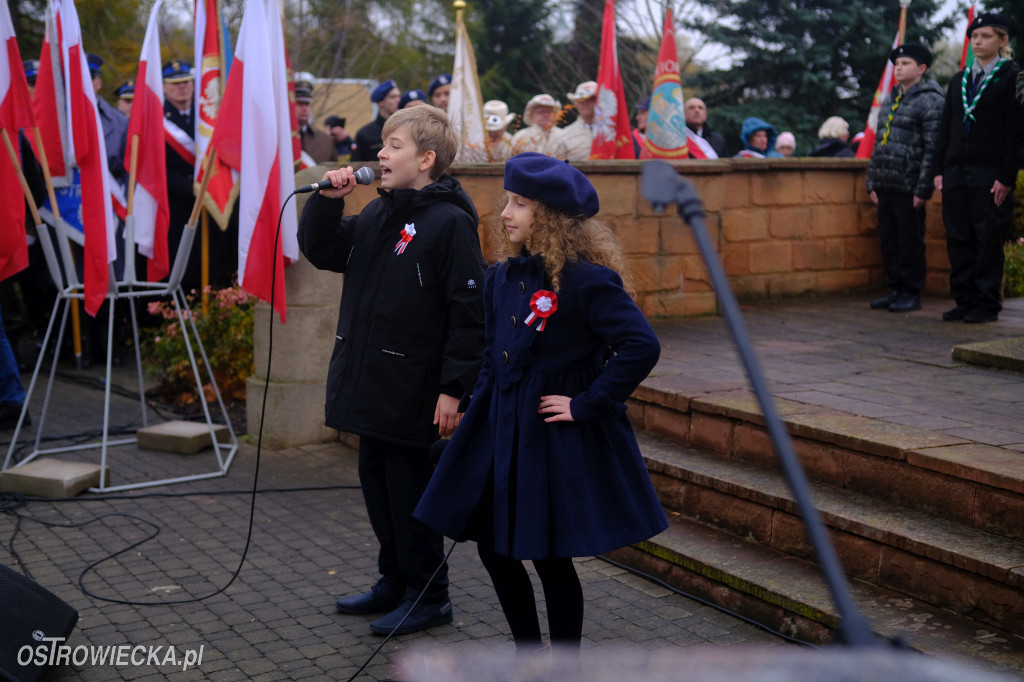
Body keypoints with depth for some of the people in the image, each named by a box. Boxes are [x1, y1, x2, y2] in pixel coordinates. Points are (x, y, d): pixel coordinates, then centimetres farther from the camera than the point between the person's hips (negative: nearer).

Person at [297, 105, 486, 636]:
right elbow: (321, 251, 19)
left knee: (410, 490, 2)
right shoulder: (377, 214, 11)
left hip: (412, 389, -8)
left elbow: (469, 312, -18)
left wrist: (454, 388, -20)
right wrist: (327, 200, 2)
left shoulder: (450, 223, -15)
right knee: (377, 481, 17)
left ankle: (429, 596, 17)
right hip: (370, 384, 8)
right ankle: (395, 581, 32)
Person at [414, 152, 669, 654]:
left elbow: (641, 346, -24)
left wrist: (587, 404, -21)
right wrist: (479, 408, 10)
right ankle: (527, 654, 31)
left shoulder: (586, 280, -16)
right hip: (502, 429, 7)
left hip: (558, 438, -7)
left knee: (551, 556, 1)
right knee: (493, 547, 11)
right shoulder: (502, 278, 6)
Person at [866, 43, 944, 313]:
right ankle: (895, 290, 20)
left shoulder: (930, 101, -6)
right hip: (885, 184, 7)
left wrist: (923, 188, -17)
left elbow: (932, 148, -12)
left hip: (909, 187, -7)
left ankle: (912, 294, 8)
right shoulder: (890, 99, 17)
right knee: (889, 240, 10)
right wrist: (872, 182, 15)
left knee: (910, 241, -1)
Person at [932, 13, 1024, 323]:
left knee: (988, 240, -2)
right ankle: (964, 301, 13)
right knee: (958, 239, 6)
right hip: (956, 172, 6)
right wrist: (940, 169, 7)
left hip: (990, 175, -6)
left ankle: (987, 305, 5)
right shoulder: (958, 81, 17)